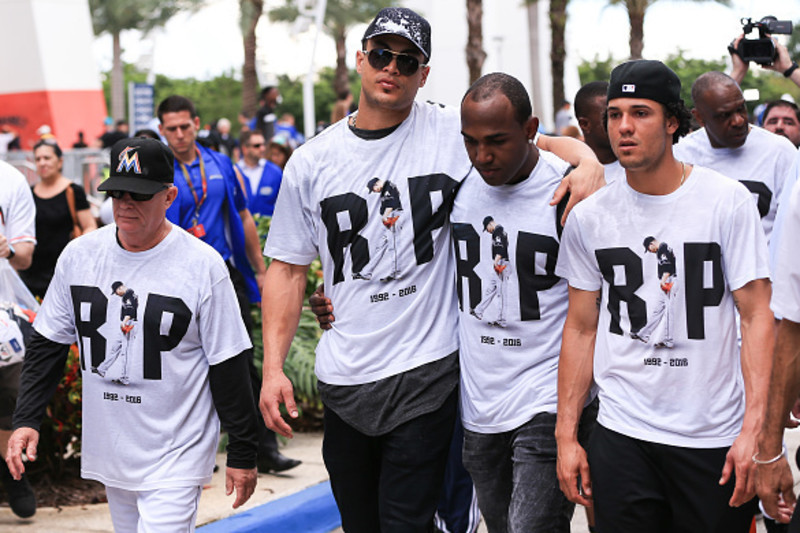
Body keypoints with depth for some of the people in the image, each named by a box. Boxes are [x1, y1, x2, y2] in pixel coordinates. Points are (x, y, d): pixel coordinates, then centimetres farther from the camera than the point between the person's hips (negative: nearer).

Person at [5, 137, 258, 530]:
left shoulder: (203, 265, -10)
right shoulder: (78, 255, 3)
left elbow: (228, 365, -7)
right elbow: (48, 345, 9)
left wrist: (242, 453, -6)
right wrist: (26, 419, -1)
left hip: (176, 453, -5)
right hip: (108, 449, 5)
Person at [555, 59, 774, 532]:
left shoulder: (728, 201, -4)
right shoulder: (588, 217, 3)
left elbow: (757, 317, -5)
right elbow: (581, 329, 8)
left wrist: (754, 430, -13)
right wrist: (566, 436, 4)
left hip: (715, 437, -1)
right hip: (622, 435, 2)